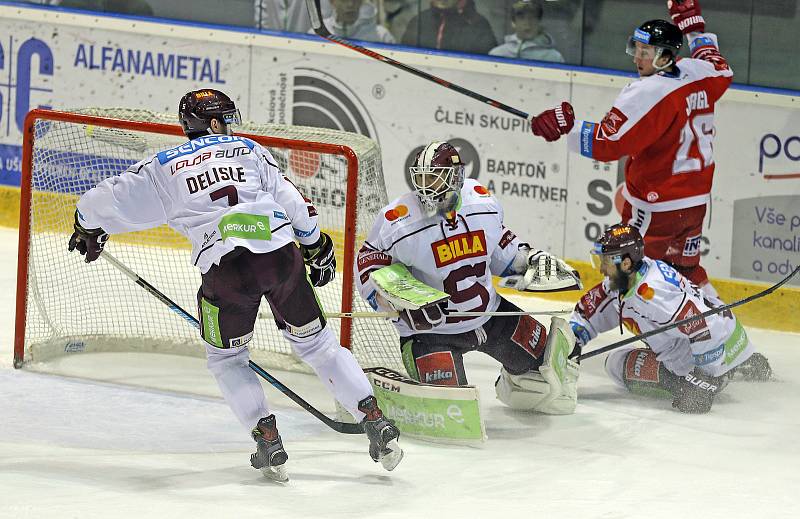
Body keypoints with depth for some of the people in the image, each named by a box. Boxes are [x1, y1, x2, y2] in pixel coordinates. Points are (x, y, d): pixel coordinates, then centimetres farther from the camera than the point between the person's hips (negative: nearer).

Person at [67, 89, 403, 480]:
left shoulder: (164, 167, 18)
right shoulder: (248, 150, 20)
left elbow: (112, 199, 22)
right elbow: (291, 201, 17)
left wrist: (88, 228, 43)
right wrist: (317, 246, 31)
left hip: (227, 267, -2)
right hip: (281, 254, 2)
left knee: (226, 359, 19)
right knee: (317, 344, 16)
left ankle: (268, 441, 6)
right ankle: (376, 422, 8)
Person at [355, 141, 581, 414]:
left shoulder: (483, 203, -7)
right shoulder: (399, 222, -21)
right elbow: (368, 267, -13)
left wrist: (532, 259, 1)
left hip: (488, 312, 5)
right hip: (430, 326, -5)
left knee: (539, 357, 13)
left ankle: (513, 390, 48)